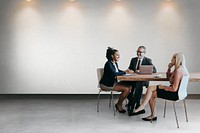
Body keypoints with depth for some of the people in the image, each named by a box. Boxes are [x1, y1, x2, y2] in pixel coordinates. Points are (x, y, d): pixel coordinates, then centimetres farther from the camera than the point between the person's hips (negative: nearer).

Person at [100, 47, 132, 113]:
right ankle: (119, 105, 2)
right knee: (126, 89, -19)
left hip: (113, 82, 9)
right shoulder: (108, 64, -18)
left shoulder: (115, 63, 10)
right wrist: (125, 72, -21)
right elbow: (114, 74, -29)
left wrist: (126, 71, 7)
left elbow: (118, 71, 26)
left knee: (129, 86, -6)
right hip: (106, 84, -9)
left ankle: (119, 104, 3)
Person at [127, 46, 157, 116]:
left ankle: (132, 105, -33)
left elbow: (154, 70, -9)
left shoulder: (148, 60, 4)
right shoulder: (133, 60, 17)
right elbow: (129, 69, 18)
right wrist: (130, 70, -9)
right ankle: (137, 104, -20)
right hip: (133, 79, 3)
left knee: (139, 84, -37)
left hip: (143, 80, -3)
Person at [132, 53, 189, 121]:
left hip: (175, 94, -10)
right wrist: (169, 68, 7)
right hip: (177, 92, 10)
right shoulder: (180, 68, 9)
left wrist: (163, 87, -10)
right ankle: (153, 115, 9)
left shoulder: (178, 70, -22)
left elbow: (174, 88, -25)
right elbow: (168, 77, 24)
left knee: (150, 89, -6)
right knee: (151, 93, 8)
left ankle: (142, 106, 8)